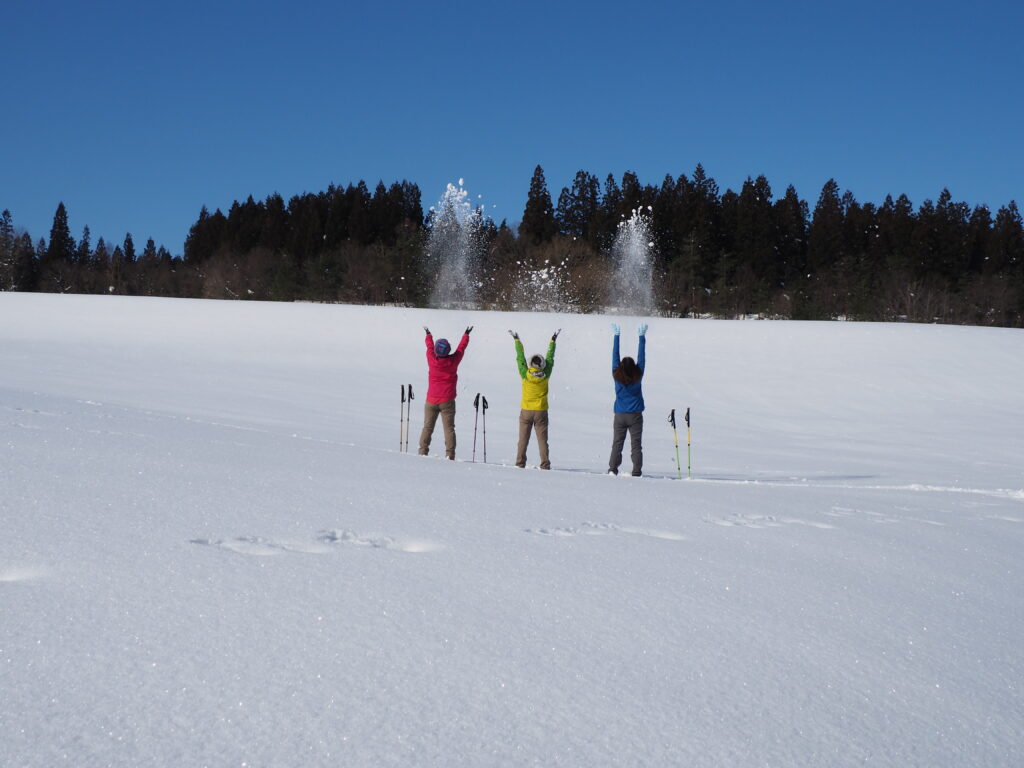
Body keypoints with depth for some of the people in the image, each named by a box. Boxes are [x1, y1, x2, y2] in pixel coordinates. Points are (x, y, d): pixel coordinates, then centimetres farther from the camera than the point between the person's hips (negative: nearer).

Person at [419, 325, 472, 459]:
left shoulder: (432, 360, -5)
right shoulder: (453, 361, -7)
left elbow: (429, 346, 17)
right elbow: (461, 348, 11)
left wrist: (428, 335, 38)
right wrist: (466, 335, 30)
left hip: (431, 400, 1)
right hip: (447, 401, -1)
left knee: (427, 427, 8)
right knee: (449, 428, -1)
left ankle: (423, 452, 3)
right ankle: (450, 455, -7)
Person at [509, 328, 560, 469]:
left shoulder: (525, 375, -11)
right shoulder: (545, 375, -9)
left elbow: (520, 357, -2)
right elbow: (550, 358, 2)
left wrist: (517, 340, 9)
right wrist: (553, 341, 12)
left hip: (526, 410, 0)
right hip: (541, 411, 0)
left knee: (523, 438, 7)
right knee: (542, 439, 2)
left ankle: (520, 463, 6)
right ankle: (545, 464, -2)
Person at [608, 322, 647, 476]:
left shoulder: (617, 376, -7)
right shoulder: (638, 377, -9)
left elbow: (615, 356, -1)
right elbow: (641, 357, -4)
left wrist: (616, 335, 4)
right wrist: (642, 336, 1)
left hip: (620, 416, 1)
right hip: (635, 415, -1)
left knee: (617, 443, 8)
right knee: (636, 445, 1)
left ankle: (612, 469, 2)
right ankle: (636, 472, -4)